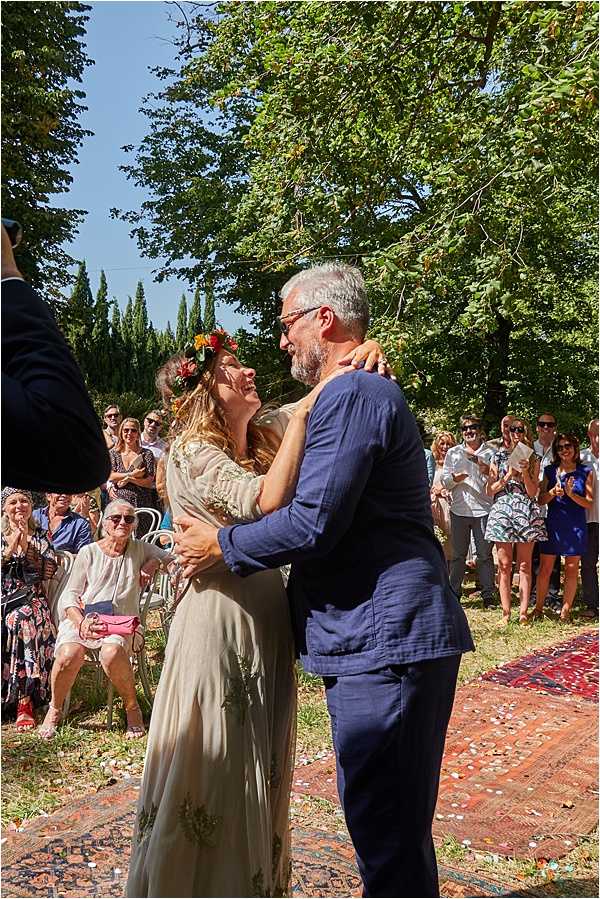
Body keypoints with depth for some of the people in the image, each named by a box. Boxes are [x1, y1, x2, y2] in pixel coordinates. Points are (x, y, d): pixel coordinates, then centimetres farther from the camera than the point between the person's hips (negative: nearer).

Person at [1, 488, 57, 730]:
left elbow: (48, 571, 0)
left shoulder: (40, 537, 14)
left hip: (30, 598, -1)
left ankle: (25, 703, -29)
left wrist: (26, 544, -6)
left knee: (21, 620, -35)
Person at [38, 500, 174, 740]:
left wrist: (153, 563, -1)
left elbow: (173, 559, 20)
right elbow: (70, 595, 3)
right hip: (81, 618, 0)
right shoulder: (89, 552, 6)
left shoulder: (140, 549, 11)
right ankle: (54, 710, -2)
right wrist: (80, 622, -16)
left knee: (112, 653, -35)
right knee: (69, 655, -31)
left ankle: (132, 708, -10)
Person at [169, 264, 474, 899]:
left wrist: (220, 546, -6)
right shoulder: (370, 391, 21)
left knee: (385, 831, -2)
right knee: (395, 825, 20)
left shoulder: (349, 395, -14)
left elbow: (312, 524, -21)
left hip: (382, 641, -11)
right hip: (385, 638, 11)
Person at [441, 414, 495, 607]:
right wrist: (454, 478, -12)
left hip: (483, 509, -2)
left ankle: (488, 594, 7)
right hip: (459, 509, 2)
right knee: (458, 554, 6)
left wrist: (485, 470, -13)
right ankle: (454, 591, 14)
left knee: (485, 554, 1)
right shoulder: (453, 453, 12)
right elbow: (445, 482, 10)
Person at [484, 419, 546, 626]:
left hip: (526, 512, 0)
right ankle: (506, 612, 2)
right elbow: (490, 490, 6)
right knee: (504, 565, -2)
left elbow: (532, 492, 4)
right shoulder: (499, 456, 11)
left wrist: (525, 472, -9)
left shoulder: (533, 459, 12)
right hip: (502, 510, 0)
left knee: (524, 565, 0)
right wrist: (508, 475, -4)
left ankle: (523, 612, 2)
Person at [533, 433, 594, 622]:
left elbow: (589, 503, -1)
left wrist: (571, 494, -17)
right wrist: (553, 492, -15)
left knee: (571, 570, 4)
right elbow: (541, 500, 5)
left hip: (575, 526, -1)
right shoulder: (550, 471, 6)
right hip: (553, 525, 1)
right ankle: (538, 608, 13)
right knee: (545, 568, 2)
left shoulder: (585, 472, 2)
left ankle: (566, 610, 13)